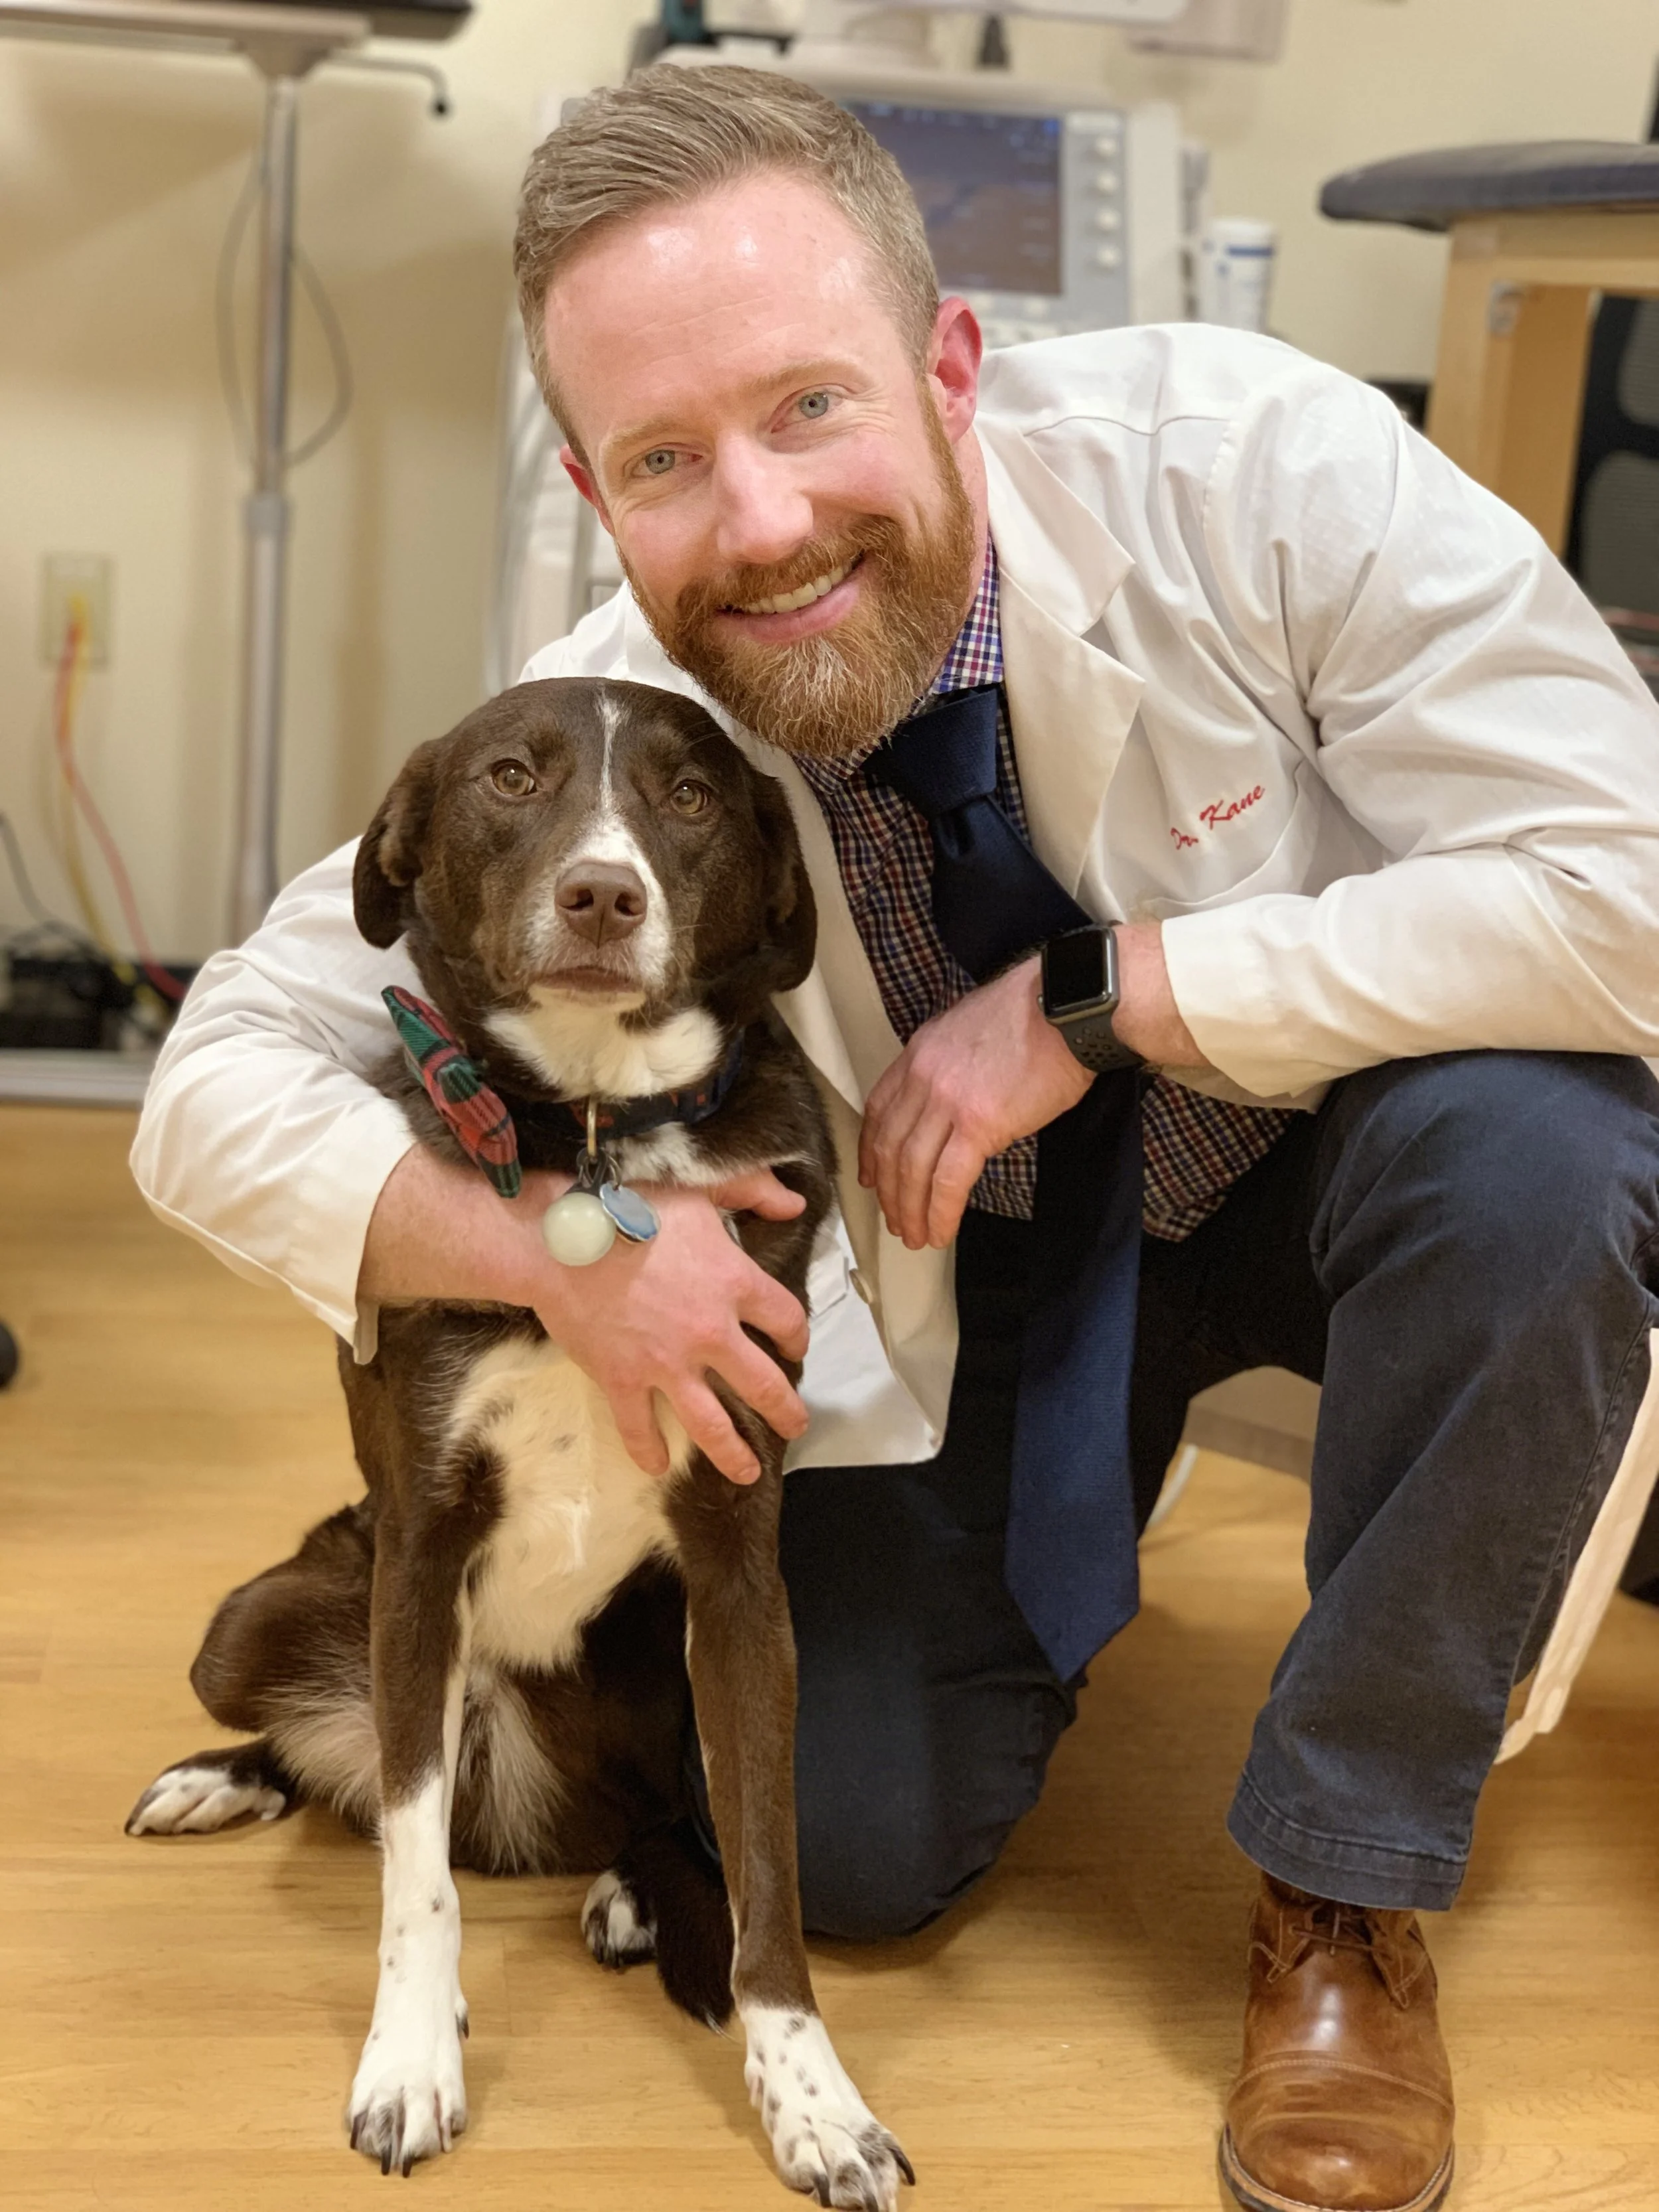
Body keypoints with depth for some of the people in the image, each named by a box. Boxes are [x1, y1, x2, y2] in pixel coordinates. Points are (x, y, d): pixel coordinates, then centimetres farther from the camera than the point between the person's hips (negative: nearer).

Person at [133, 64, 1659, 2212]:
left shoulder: (1243, 459, -29)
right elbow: (220, 1088, -14)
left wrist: (1098, 995, -32)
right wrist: (556, 1245, -32)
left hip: (1331, 1151, -1)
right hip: (973, 1252, 2)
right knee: (861, 1840, -8)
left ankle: (1345, 1890, -14)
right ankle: (1060, 1535, 28)